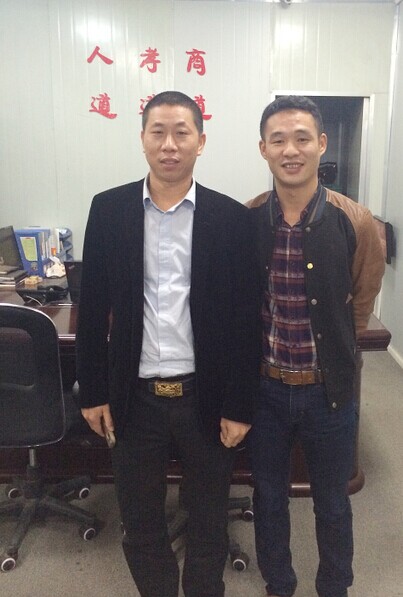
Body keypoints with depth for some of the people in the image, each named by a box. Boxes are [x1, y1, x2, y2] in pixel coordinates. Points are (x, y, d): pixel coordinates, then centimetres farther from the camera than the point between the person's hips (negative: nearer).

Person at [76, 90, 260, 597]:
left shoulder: (231, 218, -5)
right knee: (139, 522, 19)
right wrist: (93, 391, 2)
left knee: (208, 523, 18)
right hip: (134, 396, 1)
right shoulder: (108, 209, -1)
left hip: (205, 396, -1)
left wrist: (239, 407, -4)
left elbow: (245, 318, -4)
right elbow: (93, 307, 2)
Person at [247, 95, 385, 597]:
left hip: (328, 389, -1)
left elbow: (361, 302, 1)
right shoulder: (244, 221, -9)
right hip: (264, 387, 1)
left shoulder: (354, 222, -13)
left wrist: (330, 349, 6)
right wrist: (262, 350, 2)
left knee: (332, 504, 19)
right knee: (268, 497, 20)